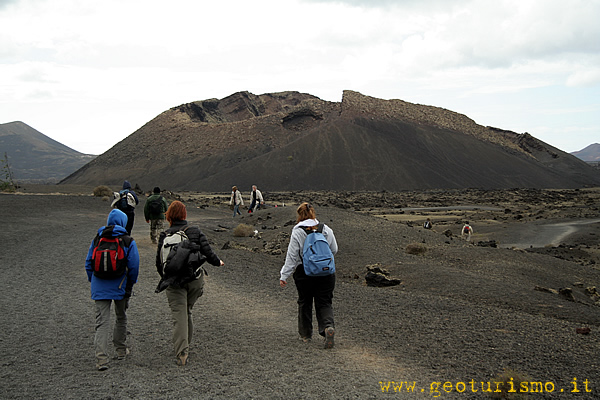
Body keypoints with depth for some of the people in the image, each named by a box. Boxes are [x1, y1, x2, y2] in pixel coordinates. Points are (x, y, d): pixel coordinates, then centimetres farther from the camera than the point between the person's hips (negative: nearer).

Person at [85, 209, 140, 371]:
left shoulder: (97, 239, 3)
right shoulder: (128, 241, -6)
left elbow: (88, 262, 7)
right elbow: (134, 266, -8)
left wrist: (92, 281, 17)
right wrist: (130, 285, 6)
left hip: (100, 288, 1)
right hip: (120, 287, -1)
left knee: (102, 322, 1)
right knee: (121, 318, 19)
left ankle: (101, 358, -9)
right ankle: (121, 350, 31)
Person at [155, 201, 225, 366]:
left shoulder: (165, 235, -4)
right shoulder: (196, 231, -1)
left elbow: (159, 260, 0)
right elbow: (207, 252, -5)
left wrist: (165, 277, 17)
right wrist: (218, 262, 15)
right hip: (194, 279, 2)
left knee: (179, 315, -3)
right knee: (187, 311, 19)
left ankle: (182, 352, -15)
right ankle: (185, 345, 29)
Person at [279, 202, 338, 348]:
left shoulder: (297, 232, -10)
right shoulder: (326, 229, 0)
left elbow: (292, 255, -11)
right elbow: (334, 250, 9)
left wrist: (284, 276, -7)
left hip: (304, 272, -2)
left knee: (304, 302, 14)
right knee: (324, 302, 7)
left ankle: (306, 334, 25)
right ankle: (328, 327, -19)